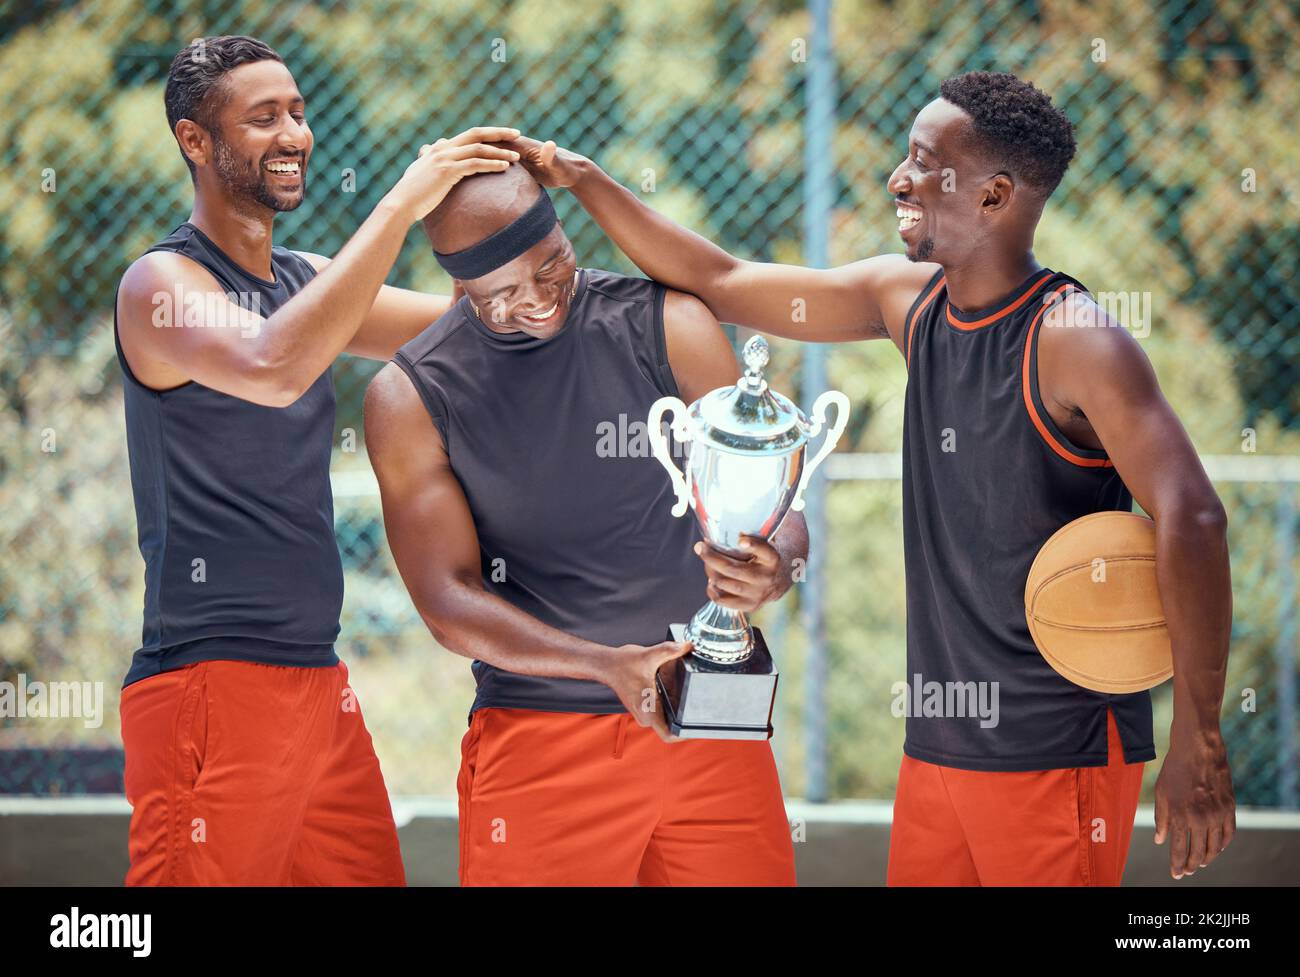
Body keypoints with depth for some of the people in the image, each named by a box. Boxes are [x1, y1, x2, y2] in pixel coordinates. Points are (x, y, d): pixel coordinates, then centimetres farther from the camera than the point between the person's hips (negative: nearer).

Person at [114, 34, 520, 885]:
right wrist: (403, 206, -25)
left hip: (317, 680, 8)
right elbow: (272, 368, -29)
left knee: (369, 874, 8)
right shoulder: (162, 285, -9)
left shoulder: (308, 281, 16)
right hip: (213, 681, -8)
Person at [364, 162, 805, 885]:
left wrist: (772, 571, -26)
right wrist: (608, 664, -24)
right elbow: (450, 602, -9)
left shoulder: (668, 326, -1)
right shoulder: (412, 398, -3)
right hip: (538, 738, -1)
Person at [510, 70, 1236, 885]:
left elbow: (1192, 519, -23)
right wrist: (584, 182, 13)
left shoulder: (1071, 342, -15)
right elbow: (720, 284, 18)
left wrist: (1198, 745, -26)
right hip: (939, 744, 8)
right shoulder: (908, 300, 8)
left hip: (1059, 755, -7)